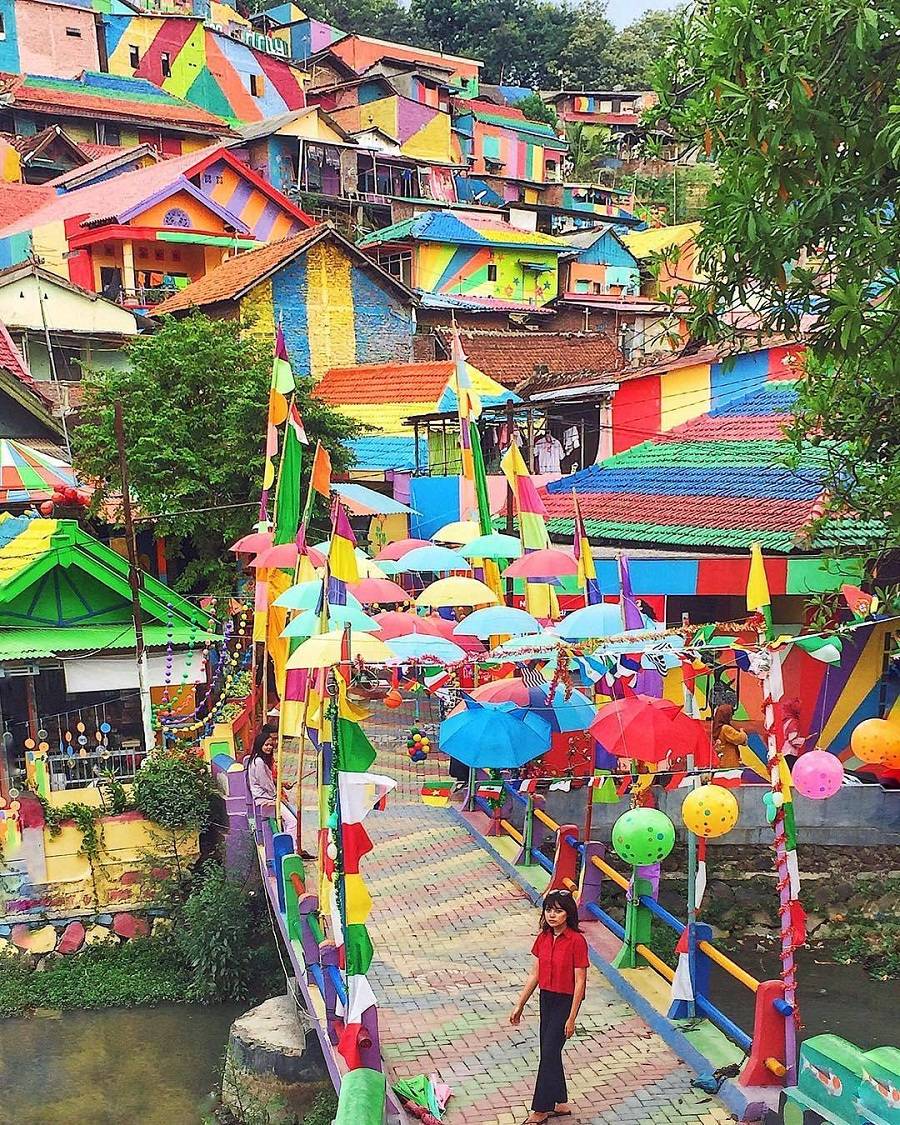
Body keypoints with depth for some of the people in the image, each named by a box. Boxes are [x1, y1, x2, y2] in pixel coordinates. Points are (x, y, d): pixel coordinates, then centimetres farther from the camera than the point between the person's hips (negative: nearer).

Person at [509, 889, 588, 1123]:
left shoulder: (576, 941, -19)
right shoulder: (543, 938, 0)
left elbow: (580, 981, -16)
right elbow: (535, 974, 7)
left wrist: (572, 1018, -16)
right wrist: (520, 1005, 9)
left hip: (566, 1000, -7)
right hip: (546, 998, 7)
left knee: (549, 1053, -2)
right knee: (550, 1052, 14)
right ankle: (560, 1103, 29)